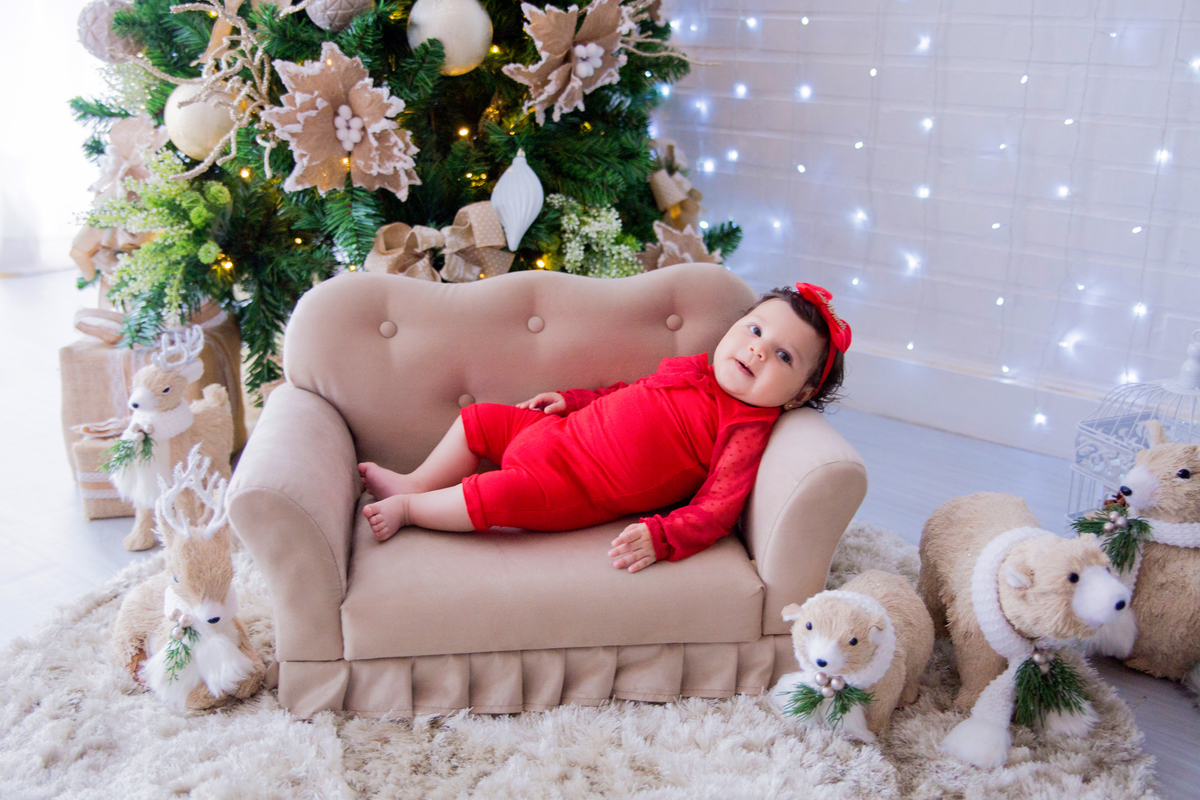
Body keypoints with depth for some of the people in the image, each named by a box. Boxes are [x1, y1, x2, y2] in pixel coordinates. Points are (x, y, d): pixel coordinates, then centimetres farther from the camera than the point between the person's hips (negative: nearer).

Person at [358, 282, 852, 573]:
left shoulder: (747, 431, -17)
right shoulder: (696, 371, 6)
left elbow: (715, 511, -24)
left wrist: (661, 539, -39)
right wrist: (571, 399, 18)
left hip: (581, 491, -8)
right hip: (564, 432, 8)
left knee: (499, 494, -27)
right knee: (480, 419, 14)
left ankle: (408, 509, -3)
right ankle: (415, 484, 26)